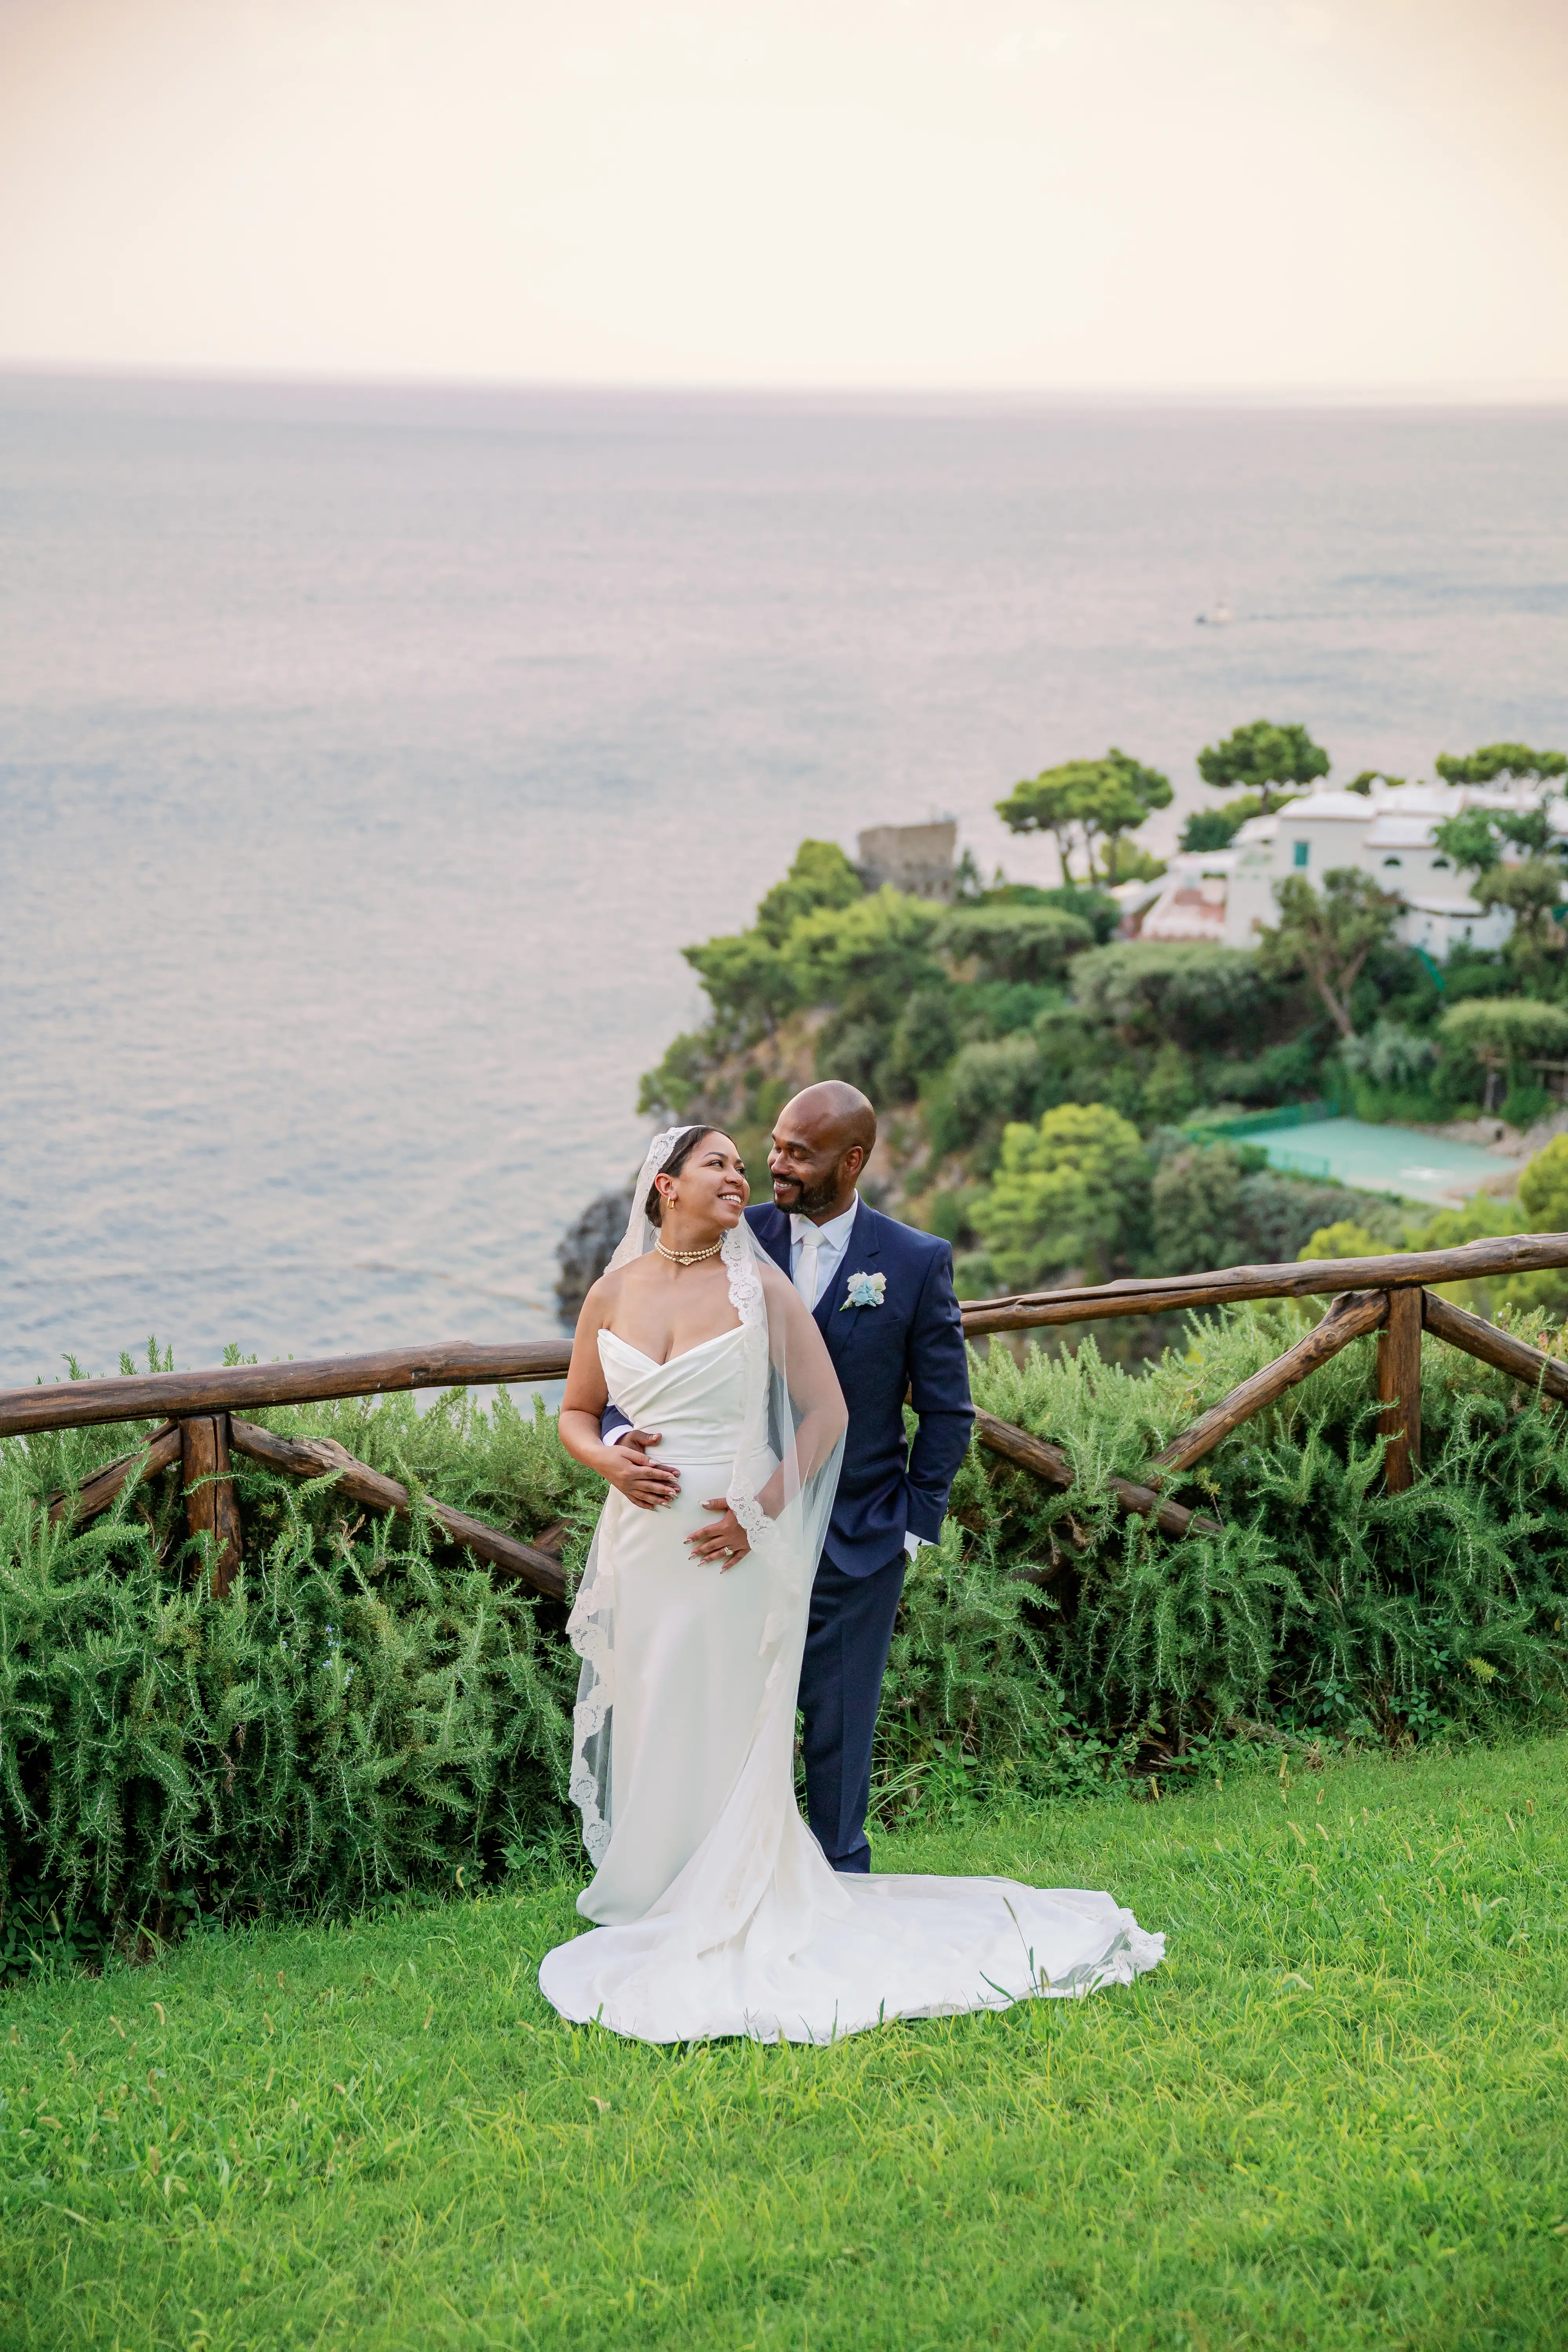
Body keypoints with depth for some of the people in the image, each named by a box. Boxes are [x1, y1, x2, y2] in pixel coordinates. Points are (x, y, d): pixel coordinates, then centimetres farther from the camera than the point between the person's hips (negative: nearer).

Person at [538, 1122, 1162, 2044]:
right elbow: (576, 1413, 16)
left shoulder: (762, 1290, -2)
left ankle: (720, 1903, 12)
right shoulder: (613, 1293, 6)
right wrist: (610, 1461, -7)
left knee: (721, 1731, -1)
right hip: (642, 1542, 3)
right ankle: (653, 1892, 22)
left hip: (733, 1544, -3)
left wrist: (760, 1510, -11)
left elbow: (826, 1412, -1)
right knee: (649, 1724, 7)